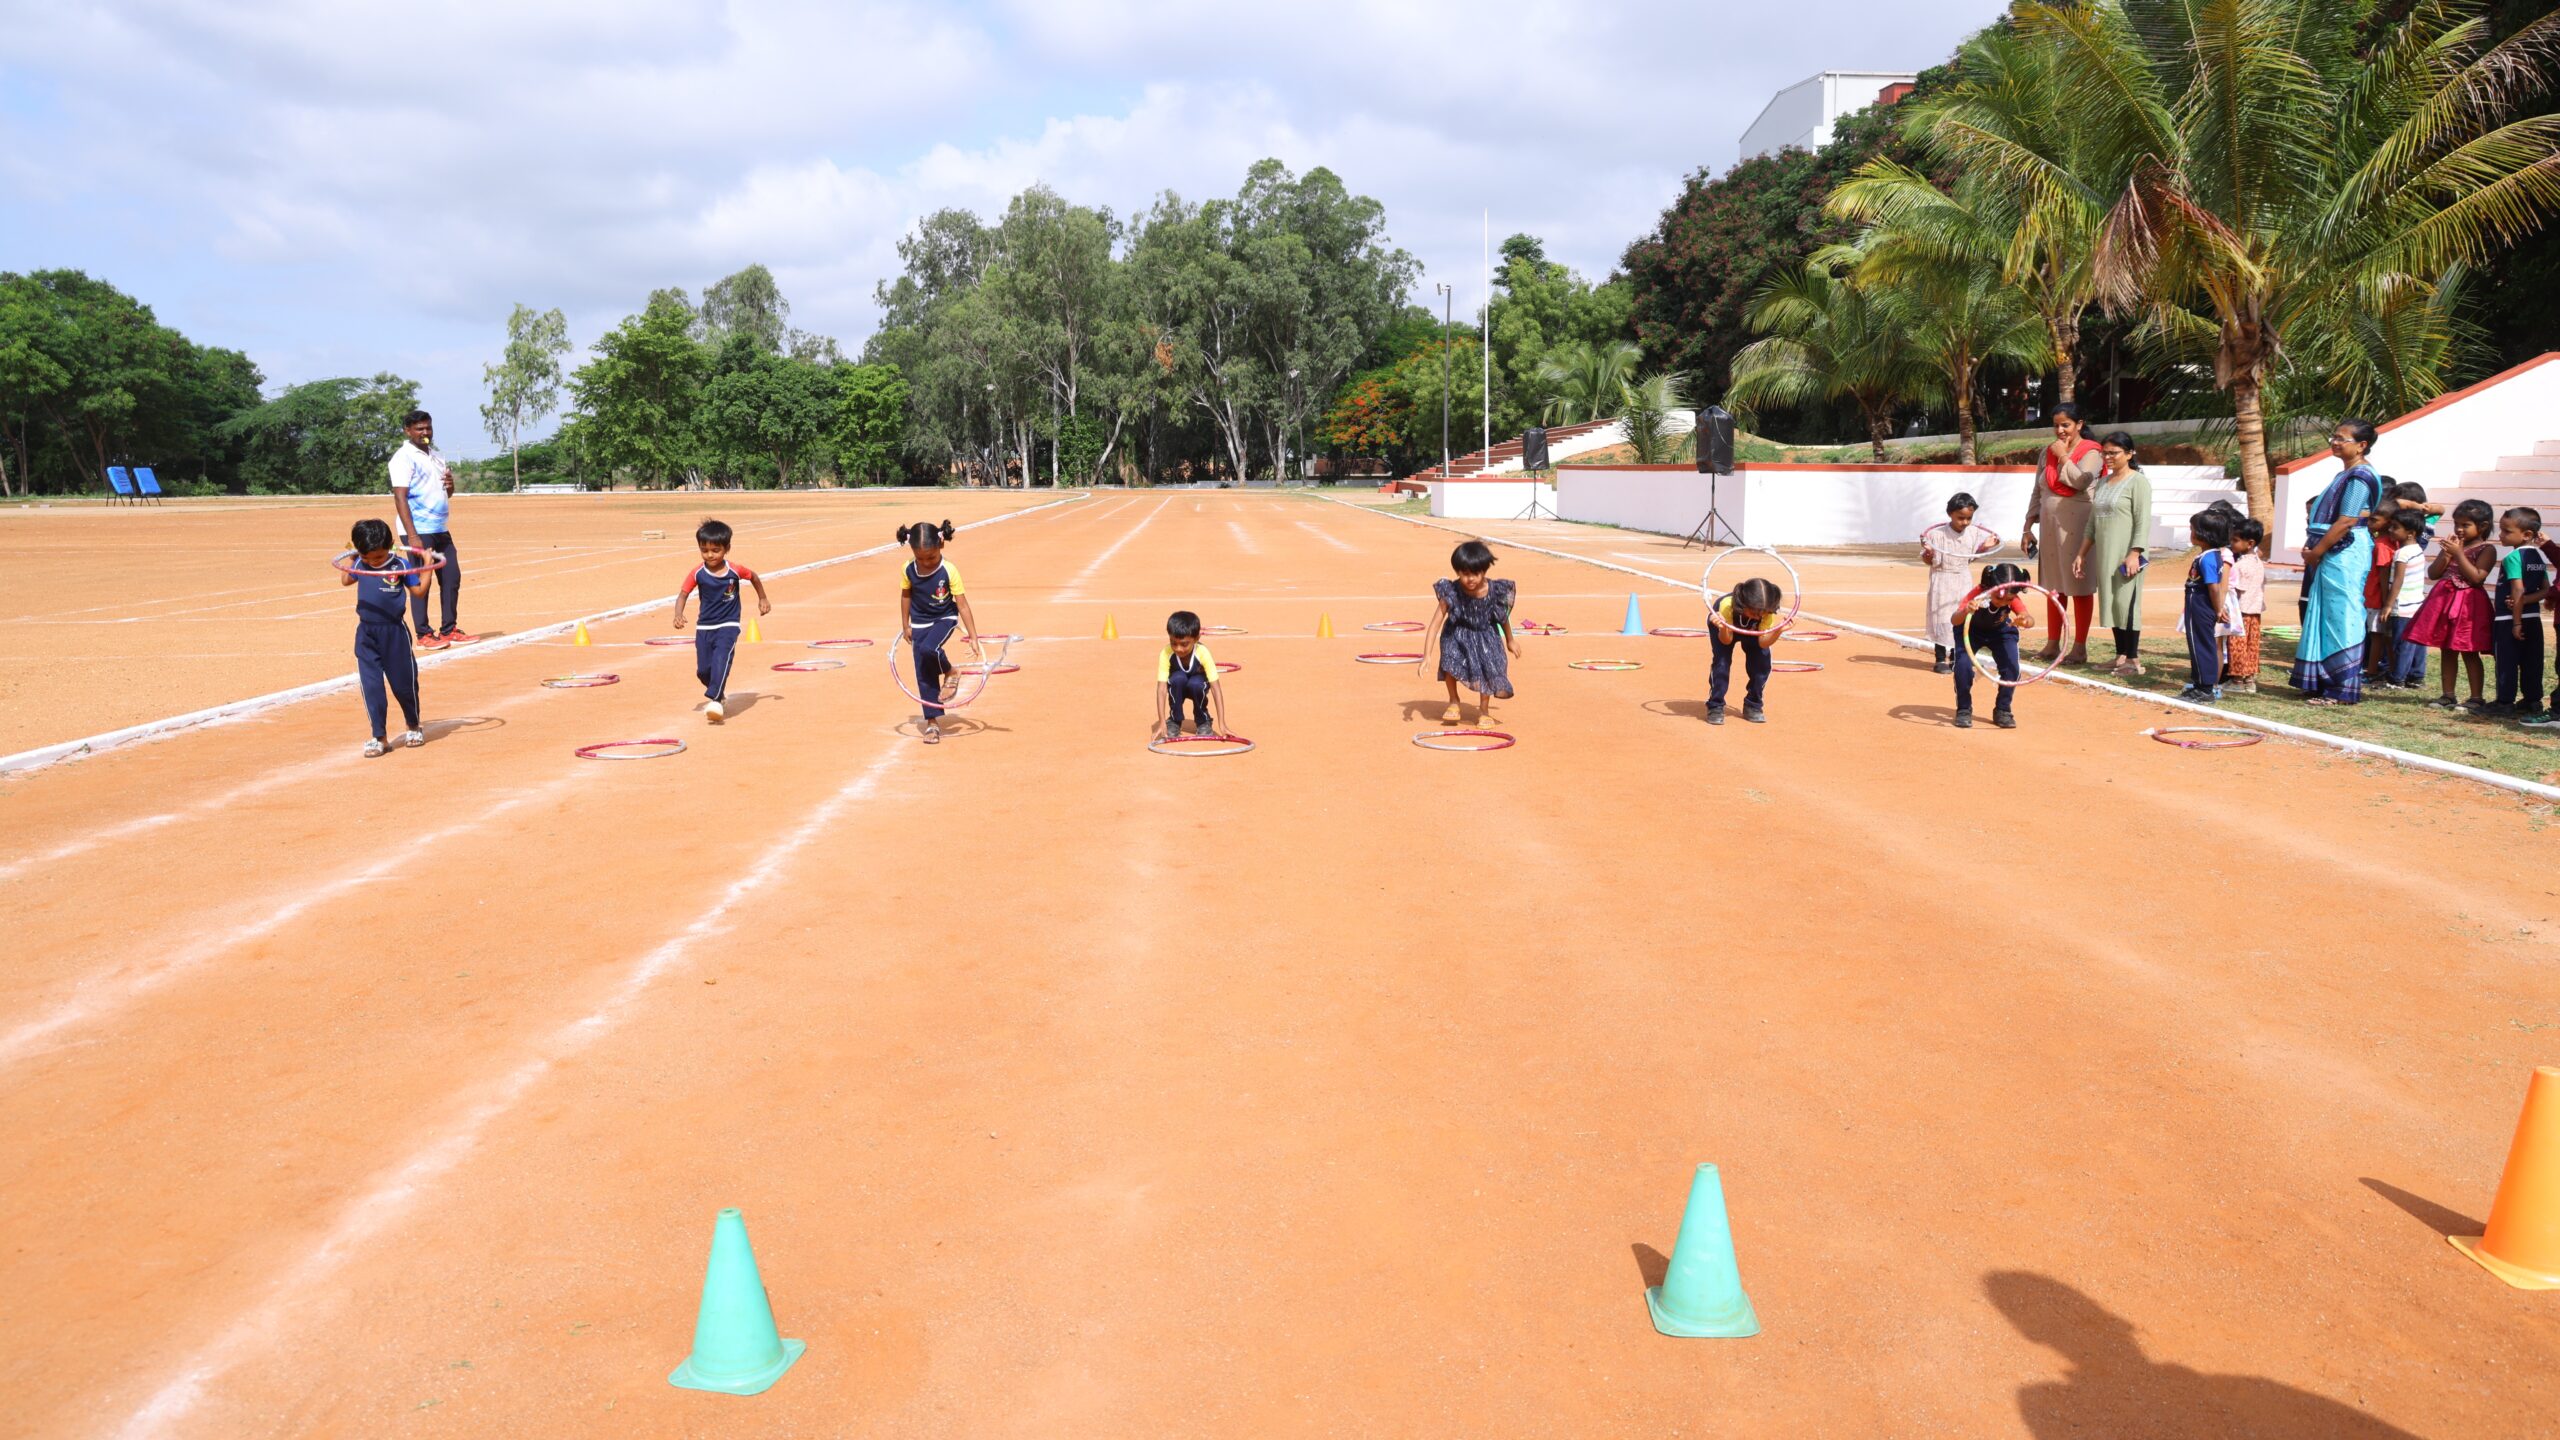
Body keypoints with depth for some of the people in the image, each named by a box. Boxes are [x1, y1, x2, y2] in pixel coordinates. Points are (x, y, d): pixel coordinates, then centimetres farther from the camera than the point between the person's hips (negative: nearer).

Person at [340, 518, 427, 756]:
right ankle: (379, 737, 7)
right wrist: (351, 556, 17)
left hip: (394, 632, -3)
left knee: (403, 683, 8)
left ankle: (414, 727, 30)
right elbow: (345, 580, 23)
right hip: (366, 633, 3)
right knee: (370, 686, 0)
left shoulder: (401, 565, -7)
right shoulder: (359, 564, 3)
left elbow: (419, 590, 1)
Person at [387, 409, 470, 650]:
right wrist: (412, 536, -22)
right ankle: (424, 635, 3)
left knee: (452, 578, 9)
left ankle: (449, 630, 18)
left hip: (441, 530, 8)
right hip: (420, 532, -8)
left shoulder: (436, 456, 17)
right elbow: (400, 497, -15)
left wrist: (450, 484, 1)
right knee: (421, 582, -3)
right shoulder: (404, 457, -8)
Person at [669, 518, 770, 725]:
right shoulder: (697, 574, -7)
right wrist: (678, 615, -22)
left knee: (721, 660, -26)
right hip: (704, 627, 3)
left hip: (728, 625, -3)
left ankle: (714, 700, -28)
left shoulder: (735, 571, -8)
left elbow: (754, 577, 11)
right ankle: (720, 694, 33)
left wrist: (762, 599, 18)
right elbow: (683, 594, -5)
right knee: (703, 670, 6)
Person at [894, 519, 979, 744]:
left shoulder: (949, 571, -19)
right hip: (920, 624, 3)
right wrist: (905, 625, 11)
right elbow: (906, 596, 7)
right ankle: (932, 723, 12)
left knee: (928, 648, -34)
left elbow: (962, 604, -17)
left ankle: (950, 673, -2)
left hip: (945, 619, -3)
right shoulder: (908, 570, -10)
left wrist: (973, 636, -18)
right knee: (924, 676, 2)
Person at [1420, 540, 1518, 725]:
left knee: (1489, 666, -15)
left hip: (1485, 635, 1)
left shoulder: (1495, 591, -22)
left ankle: (1484, 709, 13)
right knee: (1450, 660, -24)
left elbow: (1503, 616, 0)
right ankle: (1453, 703, 4)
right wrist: (1427, 654, -33)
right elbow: (1435, 623, -26)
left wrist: (1510, 640, 15)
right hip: (1458, 634, -1)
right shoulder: (1451, 593, -27)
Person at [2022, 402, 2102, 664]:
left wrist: (2063, 456, -13)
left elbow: (2081, 481, -23)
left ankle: (2080, 647, 6)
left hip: (2077, 525, -6)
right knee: (2053, 585, 11)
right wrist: (2029, 526, 11)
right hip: (2050, 524, 6)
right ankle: (2053, 644, 19)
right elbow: (2037, 491, 14)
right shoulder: (2048, 452, 12)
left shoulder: (2090, 451, -5)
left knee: (2079, 586, 0)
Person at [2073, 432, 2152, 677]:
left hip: (2126, 556, -7)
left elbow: (2142, 522, -12)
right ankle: (2121, 656, 15)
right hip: (2104, 555, 7)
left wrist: (2134, 554, -20)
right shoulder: (2102, 482, 17)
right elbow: (2092, 522, 20)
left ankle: (2133, 659, -2)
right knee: (2111, 604, 8)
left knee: (2126, 603, -7)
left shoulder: (2138, 482, -5)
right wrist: (2081, 555, 17)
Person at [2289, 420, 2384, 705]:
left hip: (2345, 555, -10)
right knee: (2326, 619, 12)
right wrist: (2312, 548, 9)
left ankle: (2343, 690, -4)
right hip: (2331, 555, 10)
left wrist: (2316, 552, -13)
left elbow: (2345, 522, -18)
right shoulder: (2344, 475, 18)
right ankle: (2325, 683, 19)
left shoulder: (2359, 476, -12)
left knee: (2340, 620, -7)